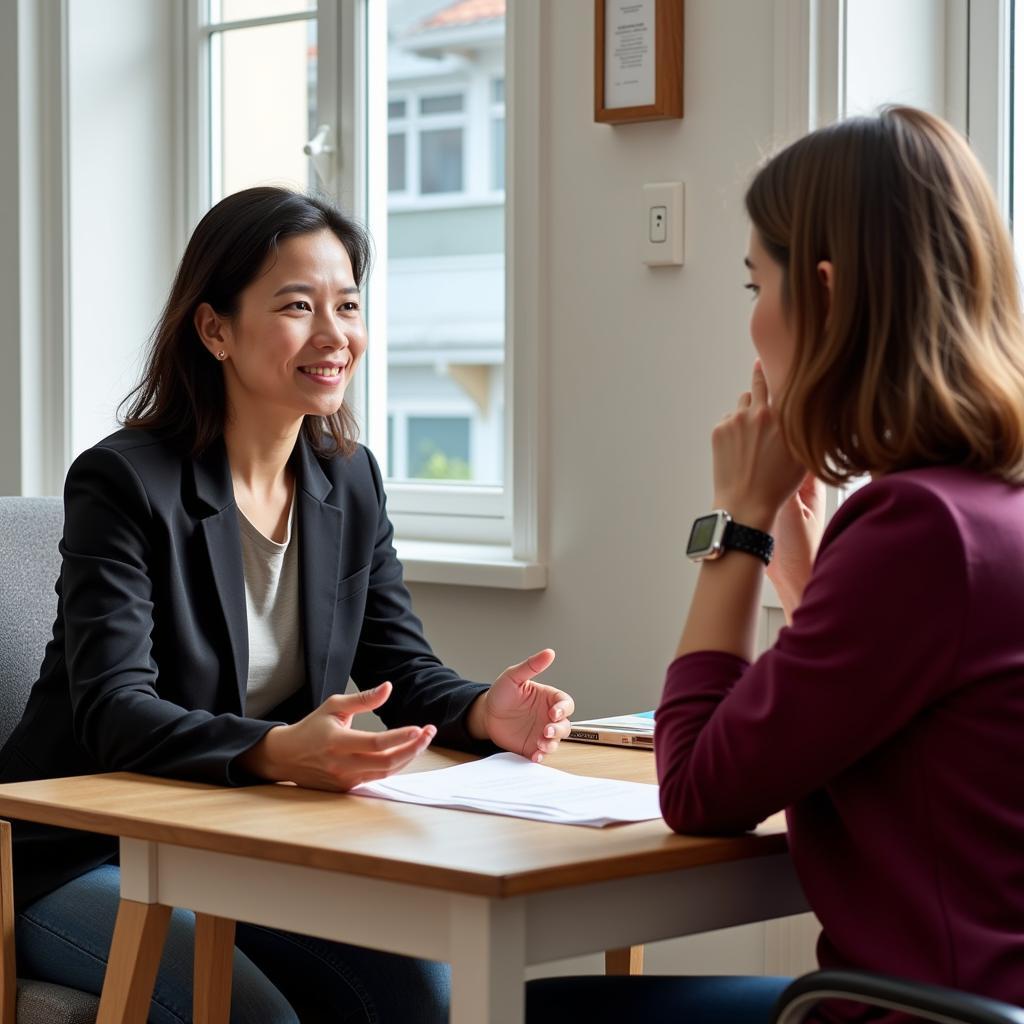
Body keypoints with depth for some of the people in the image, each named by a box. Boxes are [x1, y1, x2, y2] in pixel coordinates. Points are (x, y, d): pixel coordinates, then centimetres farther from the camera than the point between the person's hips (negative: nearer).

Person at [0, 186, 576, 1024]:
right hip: (85, 859, -5)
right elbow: (114, 711, -26)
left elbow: (405, 671, 4)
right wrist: (277, 751, -45)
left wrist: (485, 711, -21)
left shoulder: (350, 483, 5)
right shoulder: (122, 483, -16)